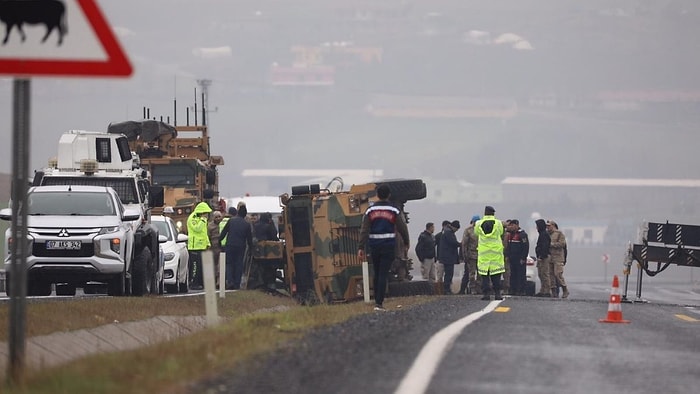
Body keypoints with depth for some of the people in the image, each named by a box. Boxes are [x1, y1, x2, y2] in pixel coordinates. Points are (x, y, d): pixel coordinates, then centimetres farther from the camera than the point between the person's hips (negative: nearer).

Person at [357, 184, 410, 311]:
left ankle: (377, 300, 22)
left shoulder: (370, 210, 2)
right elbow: (402, 228, 2)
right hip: (389, 246, -2)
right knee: (383, 274, -5)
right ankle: (379, 303, -12)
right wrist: (406, 242, 19)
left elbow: (364, 230, -4)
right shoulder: (394, 211, -3)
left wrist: (361, 248, -6)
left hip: (374, 245, 2)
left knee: (377, 274, 17)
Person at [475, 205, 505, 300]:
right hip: (496, 251, -1)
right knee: (496, 275, 4)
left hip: (483, 252, 1)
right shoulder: (498, 223, -4)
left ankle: (485, 293, 0)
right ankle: (497, 293, 1)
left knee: (484, 275, 4)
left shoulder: (479, 224, -2)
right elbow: (501, 233, 9)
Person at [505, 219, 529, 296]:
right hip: (512, 258, 8)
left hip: (520, 259, -8)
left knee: (521, 274, -6)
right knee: (513, 274, 8)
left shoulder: (522, 234, -10)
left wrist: (523, 258, -17)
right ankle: (513, 290, 11)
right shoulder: (510, 234, 14)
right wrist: (507, 256, 13)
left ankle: (521, 291, -6)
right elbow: (508, 246, 21)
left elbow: (526, 247, -14)